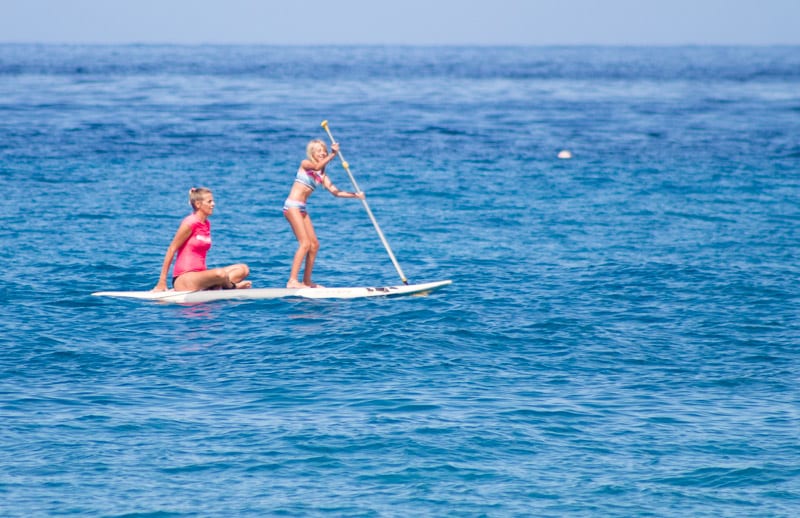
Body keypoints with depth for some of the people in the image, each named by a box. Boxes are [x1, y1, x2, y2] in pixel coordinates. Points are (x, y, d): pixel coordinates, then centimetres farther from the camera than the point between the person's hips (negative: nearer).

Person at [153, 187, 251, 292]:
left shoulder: (207, 224, 14)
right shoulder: (190, 223, -9)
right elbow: (172, 250, -9)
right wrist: (162, 282, -11)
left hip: (199, 276, 9)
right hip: (183, 279, -9)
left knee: (243, 269, -3)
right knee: (219, 273, -36)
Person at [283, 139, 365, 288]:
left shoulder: (322, 175, 15)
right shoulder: (305, 164, -2)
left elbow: (335, 191, 9)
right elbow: (317, 167, -25)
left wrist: (355, 195, 0)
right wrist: (333, 154, -31)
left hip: (302, 209, 8)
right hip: (292, 206, -8)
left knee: (314, 244, 8)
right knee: (305, 244, -16)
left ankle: (306, 281, 16)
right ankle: (292, 281, -20)